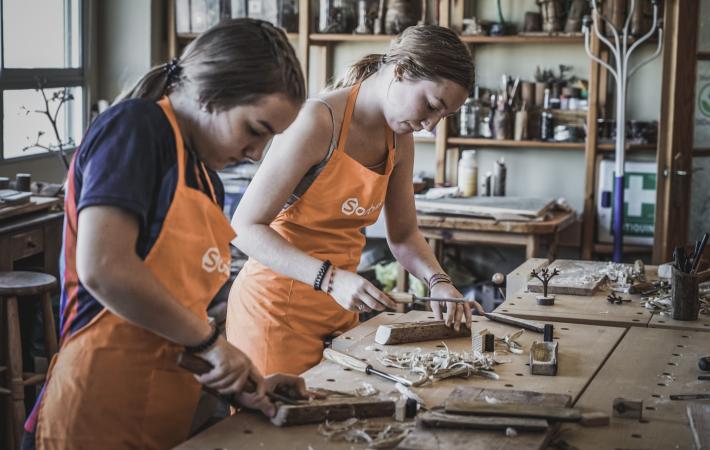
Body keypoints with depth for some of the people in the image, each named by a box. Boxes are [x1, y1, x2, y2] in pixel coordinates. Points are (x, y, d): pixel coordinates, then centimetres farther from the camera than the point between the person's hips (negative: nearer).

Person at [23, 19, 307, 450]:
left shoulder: (208, 180, 14)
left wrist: (242, 382, 1)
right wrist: (211, 338, -14)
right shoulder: (134, 127, -11)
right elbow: (103, 268, -24)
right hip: (104, 413, -8)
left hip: (174, 414, 9)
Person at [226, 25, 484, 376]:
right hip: (278, 307, -7)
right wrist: (330, 278, -30)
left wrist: (438, 281, -4)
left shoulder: (399, 141, 5)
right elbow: (245, 228, -20)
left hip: (339, 310, 7)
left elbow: (403, 235, 16)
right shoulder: (319, 121, -19)